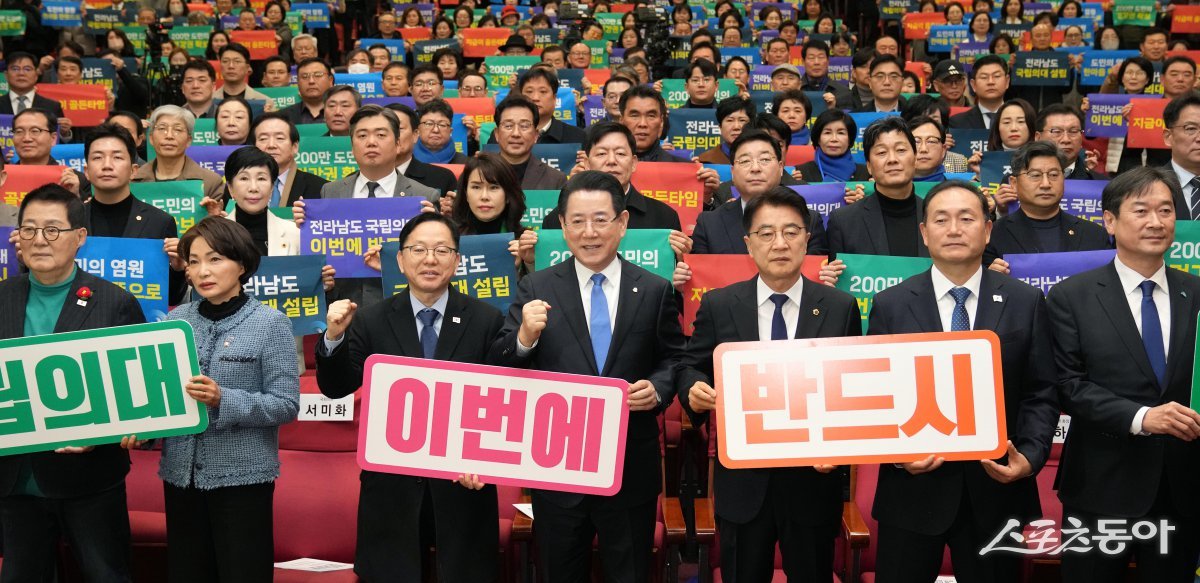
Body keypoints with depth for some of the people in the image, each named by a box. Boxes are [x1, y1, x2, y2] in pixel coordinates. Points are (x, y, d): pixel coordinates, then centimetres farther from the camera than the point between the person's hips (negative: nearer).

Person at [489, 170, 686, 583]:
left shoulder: (655, 291, 0)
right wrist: (524, 337, -24)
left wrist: (658, 388, -14)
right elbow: (499, 373, -4)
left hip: (632, 469, 0)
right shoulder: (536, 289, -1)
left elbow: (674, 360, 7)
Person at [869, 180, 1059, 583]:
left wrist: (1030, 456, -13)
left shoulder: (1026, 302, 3)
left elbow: (1042, 394, 2)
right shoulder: (890, 305, 2)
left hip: (996, 488, 1)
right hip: (912, 486, 0)